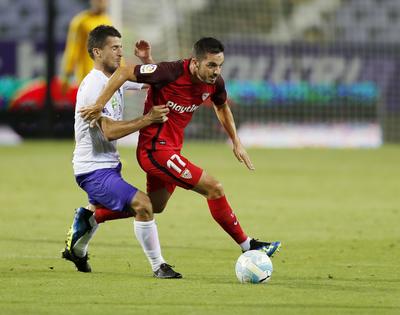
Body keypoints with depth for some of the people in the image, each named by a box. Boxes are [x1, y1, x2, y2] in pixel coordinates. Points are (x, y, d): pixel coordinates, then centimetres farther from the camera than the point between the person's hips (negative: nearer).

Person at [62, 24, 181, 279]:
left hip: (108, 165, 11)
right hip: (94, 169, -11)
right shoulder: (94, 86, -20)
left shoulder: (117, 78, 8)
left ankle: (77, 250, 57)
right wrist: (148, 119, -26)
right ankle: (159, 267, -16)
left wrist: (146, 58, 2)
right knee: (143, 205, -22)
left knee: (98, 210, 34)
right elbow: (110, 131, -27)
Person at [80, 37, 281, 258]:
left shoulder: (214, 83, -3)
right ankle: (247, 246, 0)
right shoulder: (171, 73, -25)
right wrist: (99, 105, -20)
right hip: (155, 148, -9)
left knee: (154, 206, 24)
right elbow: (124, 72, -18)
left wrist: (236, 142, 17)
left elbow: (222, 107, 20)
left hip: (171, 148, 9)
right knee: (214, 189, -12)